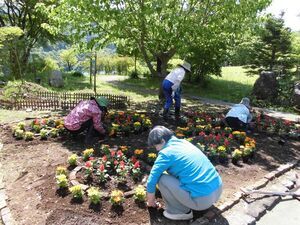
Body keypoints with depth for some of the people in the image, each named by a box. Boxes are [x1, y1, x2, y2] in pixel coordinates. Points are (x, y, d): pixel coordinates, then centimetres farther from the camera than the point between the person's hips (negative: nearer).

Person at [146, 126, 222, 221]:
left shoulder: (166, 153, -12)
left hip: (202, 199, -8)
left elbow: (152, 180, -5)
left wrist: (151, 200, 14)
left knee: (162, 179, -5)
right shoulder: (184, 142, 11)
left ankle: (182, 212, 8)